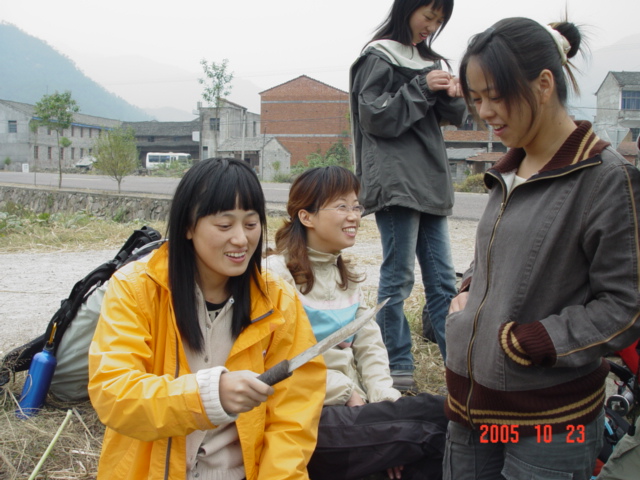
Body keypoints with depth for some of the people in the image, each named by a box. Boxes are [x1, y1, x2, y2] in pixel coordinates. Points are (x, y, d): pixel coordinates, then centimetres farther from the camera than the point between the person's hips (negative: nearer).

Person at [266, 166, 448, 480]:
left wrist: (384, 398, -8)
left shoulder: (345, 276, 16)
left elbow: (370, 345, 7)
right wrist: (347, 393, -12)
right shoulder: (277, 275, -9)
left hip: (352, 406, 7)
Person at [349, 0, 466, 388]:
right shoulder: (378, 58, -2)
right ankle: (398, 366, 9)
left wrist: (453, 95, -2)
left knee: (443, 279, 7)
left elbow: (453, 117, 20)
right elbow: (373, 117, -10)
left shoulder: (428, 59, 19)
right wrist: (421, 89, -13)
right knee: (398, 277, -3)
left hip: (431, 182, 7)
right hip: (395, 184, -7)